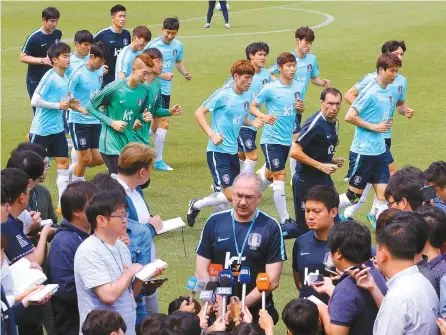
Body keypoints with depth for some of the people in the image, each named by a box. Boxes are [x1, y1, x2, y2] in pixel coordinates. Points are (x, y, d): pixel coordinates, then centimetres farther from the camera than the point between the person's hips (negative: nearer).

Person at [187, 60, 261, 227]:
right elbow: (199, 113, -10)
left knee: (235, 193, 11)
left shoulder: (248, 95, 6)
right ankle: (196, 205, 11)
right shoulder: (223, 94, -13)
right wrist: (212, 134, -20)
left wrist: (252, 122, 0)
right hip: (217, 151, -8)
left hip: (233, 151, 8)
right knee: (230, 196, -12)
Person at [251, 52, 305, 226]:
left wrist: (301, 107, -7)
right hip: (271, 139, -6)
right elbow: (252, 106, -7)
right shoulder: (269, 89, -12)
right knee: (280, 175, -11)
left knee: (270, 174, 18)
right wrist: (263, 116, -27)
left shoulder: (299, 86, 5)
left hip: (288, 139, 6)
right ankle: (284, 219, -8)